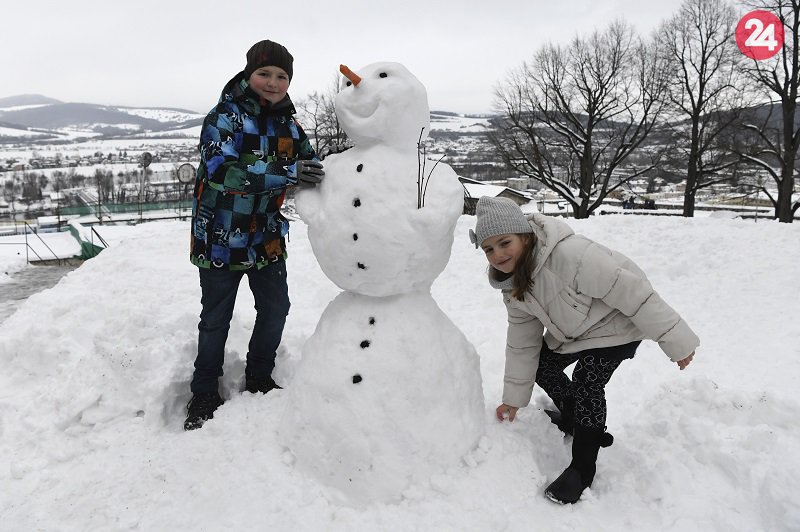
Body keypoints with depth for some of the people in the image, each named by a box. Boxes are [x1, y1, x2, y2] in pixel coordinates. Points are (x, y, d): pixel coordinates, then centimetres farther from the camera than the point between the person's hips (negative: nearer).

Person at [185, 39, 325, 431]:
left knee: (275, 309, 13)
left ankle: (259, 379, 35)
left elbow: (311, 167, 9)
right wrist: (286, 174, -37)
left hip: (267, 236, 6)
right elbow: (221, 168, -29)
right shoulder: (225, 115, -13)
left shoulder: (287, 124, 6)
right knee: (216, 318, 6)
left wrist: (323, 172, -16)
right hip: (221, 236, -5)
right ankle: (204, 394, 26)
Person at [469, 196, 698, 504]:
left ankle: (582, 469, 0)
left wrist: (675, 340, -27)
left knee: (586, 382, -19)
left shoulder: (569, 254, -39)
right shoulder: (513, 286, -10)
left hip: (616, 326, -8)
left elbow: (632, 292, -33)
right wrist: (513, 398, 3)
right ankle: (574, 419, 39)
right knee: (543, 367, 11)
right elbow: (522, 342, -1)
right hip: (572, 332, 8)